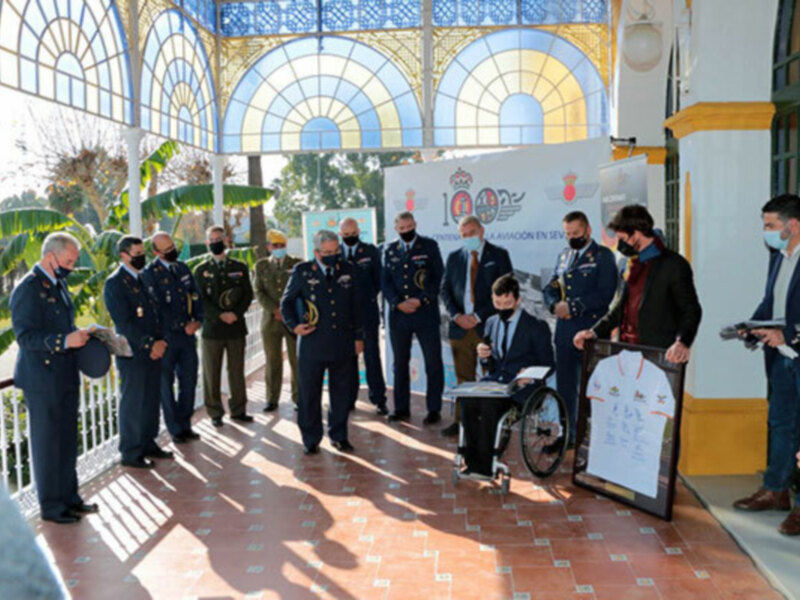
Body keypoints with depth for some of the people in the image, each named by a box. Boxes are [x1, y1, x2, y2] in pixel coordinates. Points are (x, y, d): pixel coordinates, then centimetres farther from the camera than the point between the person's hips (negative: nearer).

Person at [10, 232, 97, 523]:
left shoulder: (58, 284, 13)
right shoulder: (27, 289, -16)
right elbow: (25, 336, -21)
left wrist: (79, 336, 6)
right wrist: (65, 341, -31)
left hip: (65, 377, 9)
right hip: (42, 379, -9)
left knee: (67, 441, 16)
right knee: (47, 443, 3)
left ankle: (69, 497, 29)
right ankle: (51, 506, 15)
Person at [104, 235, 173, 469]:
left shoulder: (143, 279, 14)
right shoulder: (115, 283, -11)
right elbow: (124, 323, -16)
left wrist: (161, 340, 2)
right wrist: (149, 344, -15)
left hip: (153, 352, 8)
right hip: (133, 354, -8)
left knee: (151, 401, 14)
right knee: (133, 404, 1)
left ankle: (148, 445, 27)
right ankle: (130, 453, 12)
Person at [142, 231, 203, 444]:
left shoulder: (182, 268, 10)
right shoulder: (149, 273, -8)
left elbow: (196, 295, 12)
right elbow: (158, 307, -12)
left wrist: (197, 321, -2)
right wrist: (181, 327, -11)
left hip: (188, 333, 5)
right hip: (166, 335, -5)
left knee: (189, 381, 9)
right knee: (166, 384, 5)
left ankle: (185, 424, 21)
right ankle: (175, 429, 14)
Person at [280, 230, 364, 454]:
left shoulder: (347, 270, 8)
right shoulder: (302, 271, 0)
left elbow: (355, 306, 13)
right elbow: (286, 302, 7)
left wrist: (358, 335, 13)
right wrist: (294, 325, -9)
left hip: (342, 343, 2)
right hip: (312, 343, -2)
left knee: (341, 392, 9)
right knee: (309, 393, 4)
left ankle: (338, 436, 25)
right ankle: (310, 440, 18)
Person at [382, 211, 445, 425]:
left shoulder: (429, 246, 3)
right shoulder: (389, 250, 10)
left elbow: (439, 278, -2)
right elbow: (385, 281, 7)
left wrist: (421, 300, -12)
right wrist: (398, 303, -8)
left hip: (426, 313, -3)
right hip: (399, 314, 3)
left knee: (433, 363, 0)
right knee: (400, 364, 9)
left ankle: (434, 409, 9)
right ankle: (402, 408, 18)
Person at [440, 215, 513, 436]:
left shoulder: (498, 255, 1)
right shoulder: (454, 257, 12)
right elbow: (445, 289, 10)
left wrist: (479, 316, -11)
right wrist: (456, 316, -7)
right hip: (460, 326, 3)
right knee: (463, 378, 8)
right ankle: (461, 420, 15)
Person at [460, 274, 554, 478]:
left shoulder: (536, 327, 1)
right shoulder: (491, 323, 17)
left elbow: (547, 364, 2)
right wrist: (483, 356, -3)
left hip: (520, 387, -5)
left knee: (490, 404, -34)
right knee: (467, 400, -28)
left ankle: (484, 466, -22)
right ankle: (473, 460, -20)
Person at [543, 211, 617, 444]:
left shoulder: (603, 256, -2)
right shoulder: (563, 255, 17)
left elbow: (604, 294, -14)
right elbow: (550, 288, 16)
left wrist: (572, 307, -16)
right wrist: (555, 304, -6)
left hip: (590, 334, -6)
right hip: (564, 332, 6)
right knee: (564, 388, 11)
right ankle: (567, 436, 22)